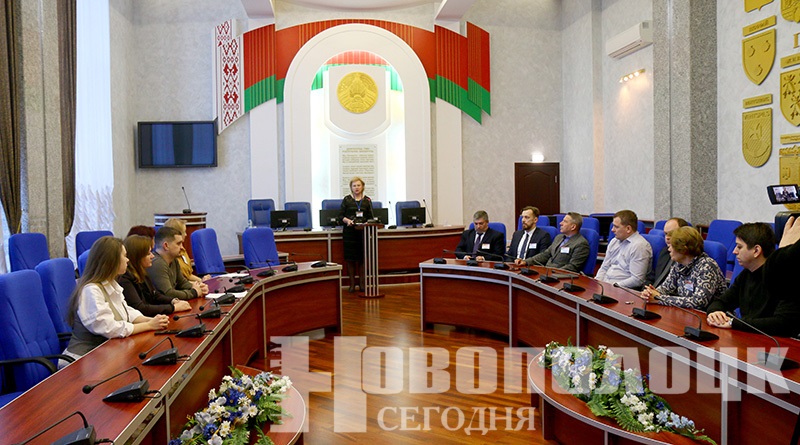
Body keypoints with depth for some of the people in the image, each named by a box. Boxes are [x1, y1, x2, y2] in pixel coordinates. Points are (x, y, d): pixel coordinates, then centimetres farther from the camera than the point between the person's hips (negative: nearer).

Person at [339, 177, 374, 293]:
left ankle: (361, 283, 11)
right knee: (350, 259, 0)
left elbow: (370, 217, 10)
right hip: (349, 231, -1)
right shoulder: (347, 199, 4)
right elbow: (340, 215, 3)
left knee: (362, 258, 1)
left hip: (363, 231, 1)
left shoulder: (367, 200, 9)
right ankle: (352, 284, 9)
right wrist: (347, 220, -16)